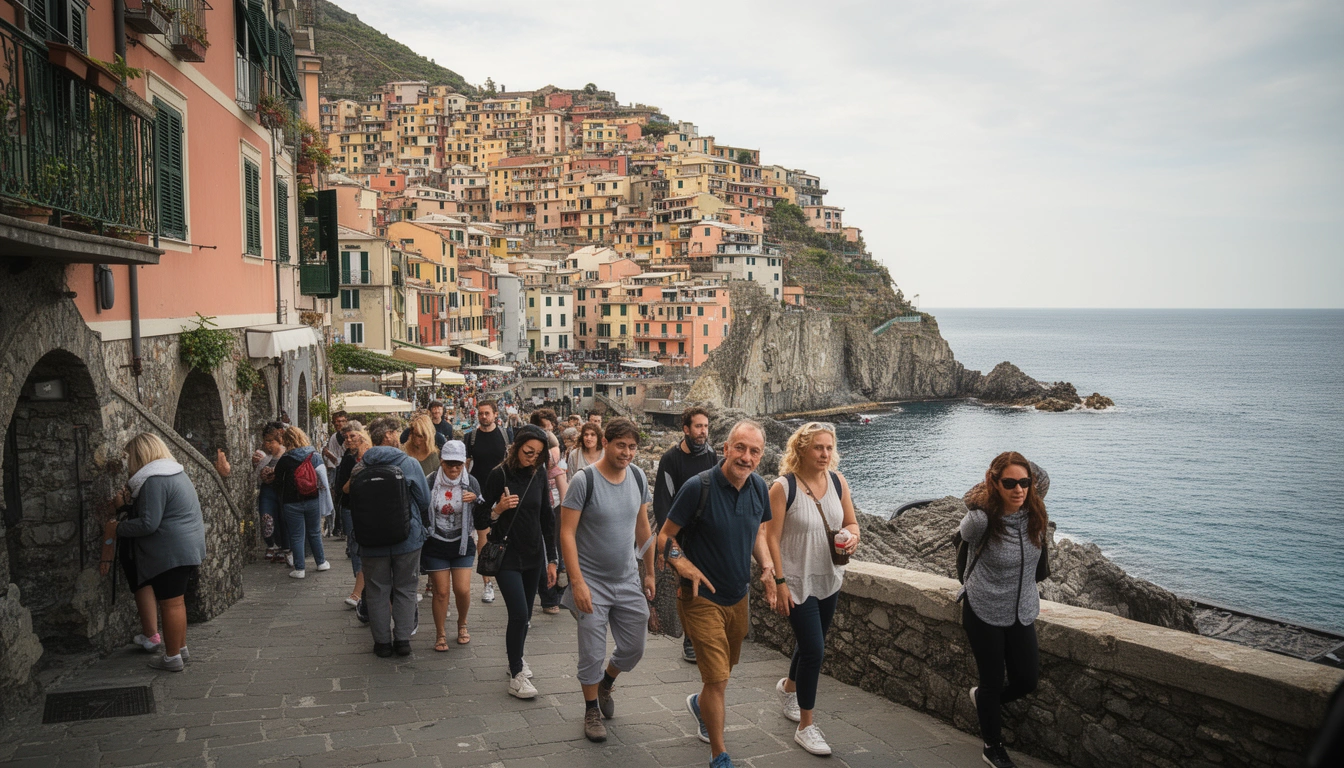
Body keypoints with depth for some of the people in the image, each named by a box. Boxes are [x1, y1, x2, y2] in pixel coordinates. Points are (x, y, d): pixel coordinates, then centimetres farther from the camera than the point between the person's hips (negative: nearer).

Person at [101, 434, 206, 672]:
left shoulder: (154, 480, -17)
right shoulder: (175, 471, 15)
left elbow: (148, 524, -21)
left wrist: (117, 530, -7)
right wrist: (128, 500, 21)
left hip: (170, 552, -10)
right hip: (187, 548, 10)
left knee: (170, 603, -1)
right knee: (175, 601, 19)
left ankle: (172, 657, 7)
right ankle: (181, 648, 28)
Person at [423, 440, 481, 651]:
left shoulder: (471, 483, -5)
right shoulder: (431, 482, -9)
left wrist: (476, 500, -21)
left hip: (462, 544, 1)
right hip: (435, 544, -1)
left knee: (462, 590, -2)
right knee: (441, 591, 3)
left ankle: (462, 624, 27)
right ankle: (440, 633, 22)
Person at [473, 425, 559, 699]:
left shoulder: (539, 474, 2)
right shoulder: (499, 475, -10)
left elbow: (548, 519, 9)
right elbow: (480, 521, -7)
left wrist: (552, 559, 8)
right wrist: (498, 509, -27)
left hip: (534, 555, 4)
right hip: (507, 555, -4)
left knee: (524, 615, 12)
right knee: (519, 613, -12)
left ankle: (516, 658, 34)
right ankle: (516, 676, 0)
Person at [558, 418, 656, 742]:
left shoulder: (638, 477, 0)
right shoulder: (585, 480, -17)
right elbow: (567, 533, -16)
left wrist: (650, 573, 12)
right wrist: (577, 582, -20)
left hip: (628, 581, 5)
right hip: (592, 583, -5)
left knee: (633, 648, 13)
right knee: (593, 654, 4)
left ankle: (605, 683, 42)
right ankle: (592, 710, 27)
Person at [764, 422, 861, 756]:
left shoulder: (837, 481, -2)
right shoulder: (783, 487, -17)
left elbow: (851, 522, 8)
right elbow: (772, 538, -16)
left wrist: (853, 537, -15)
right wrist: (779, 583, -17)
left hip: (829, 580, 6)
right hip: (798, 582, -6)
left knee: (810, 644, 21)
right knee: (814, 650, -8)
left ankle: (789, 686, 51)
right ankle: (805, 727, 9)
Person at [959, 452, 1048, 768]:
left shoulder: (1035, 514, -10)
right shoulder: (980, 519, -26)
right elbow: (967, 534, -2)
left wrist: (1031, 596, 15)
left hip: (1022, 612, 5)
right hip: (984, 613, -5)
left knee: (1026, 681, 10)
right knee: (992, 682, 9)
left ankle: (984, 700, 42)